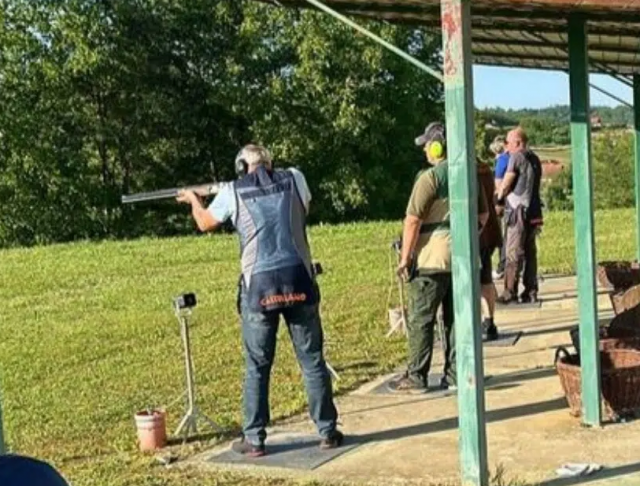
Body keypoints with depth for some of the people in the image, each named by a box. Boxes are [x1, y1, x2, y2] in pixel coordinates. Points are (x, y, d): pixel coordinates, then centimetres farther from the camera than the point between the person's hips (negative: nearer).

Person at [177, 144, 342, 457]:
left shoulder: (233, 192, 4)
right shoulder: (294, 178, 7)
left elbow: (205, 223, 21)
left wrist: (193, 200, 41)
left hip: (259, 284, -1)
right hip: (298, 279, 1)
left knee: (257, 366, 8)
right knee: (312, 359, 9)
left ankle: (254, 440, 12)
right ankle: (328, 432, 14)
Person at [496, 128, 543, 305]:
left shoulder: (516, 157, -9)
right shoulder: (534, 159, 15)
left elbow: (505, 185, -8)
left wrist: (497, 198, 11)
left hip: (519, 210, -8)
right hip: (534, 211, 8)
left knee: (514, 253, -5)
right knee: (530, 252, 11)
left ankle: (510, 293, -4)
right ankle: (531, 292, 12)